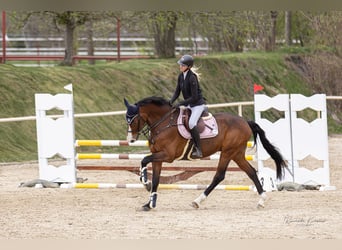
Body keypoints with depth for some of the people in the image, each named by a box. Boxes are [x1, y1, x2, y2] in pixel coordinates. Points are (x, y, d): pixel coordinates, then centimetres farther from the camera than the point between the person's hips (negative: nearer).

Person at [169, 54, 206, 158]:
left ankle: (199, 150, -24)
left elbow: (194, 97, -23)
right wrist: (171, 102, -6)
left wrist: (181, 103, -23)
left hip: (198, 104, -9)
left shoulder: (192, 78, -22)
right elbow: (177, 92, 10)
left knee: (191, 123, -29)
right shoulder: (181, 76, 3)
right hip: (189, 105, 9)